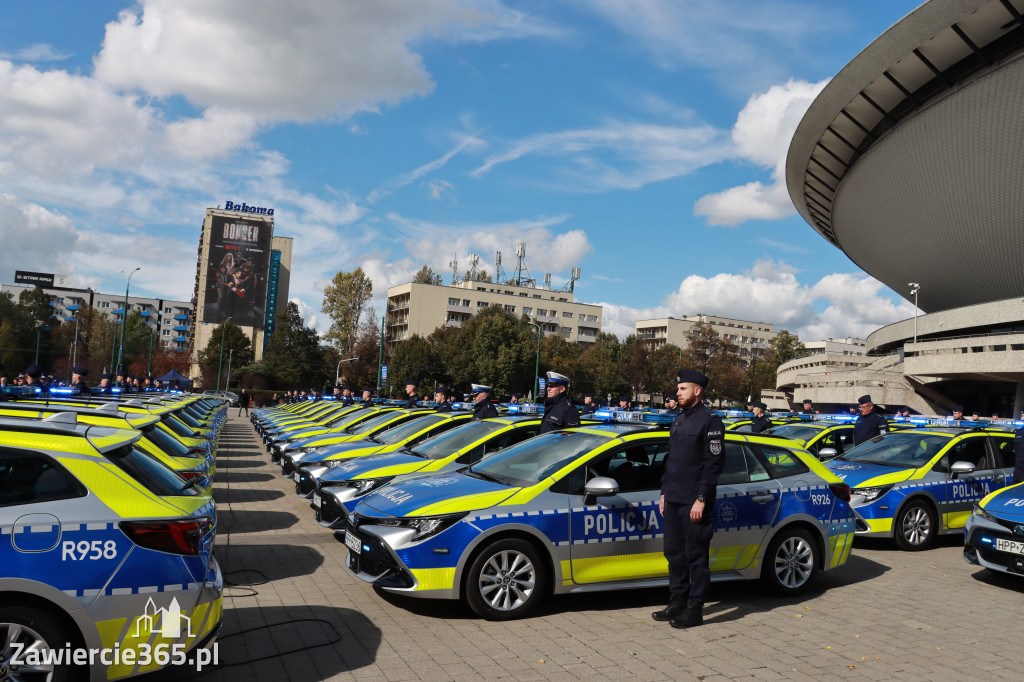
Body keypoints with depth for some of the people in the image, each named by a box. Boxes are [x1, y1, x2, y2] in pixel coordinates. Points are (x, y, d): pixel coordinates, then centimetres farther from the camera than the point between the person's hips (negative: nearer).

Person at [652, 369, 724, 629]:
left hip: (694, 503, -8)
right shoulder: (678, 420, 16)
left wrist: (701, 499, -17)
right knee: (674, 552, 13)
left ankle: (695, 609, 10)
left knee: (696, 555, 1)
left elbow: (714, 463, -14)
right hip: (673, 500, 8)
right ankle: (677, 602, 25)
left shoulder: (710, 421, -9)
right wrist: (664, 492, 17)